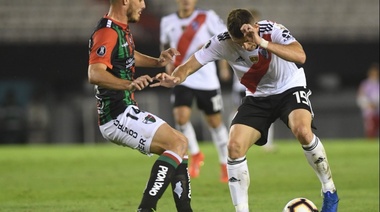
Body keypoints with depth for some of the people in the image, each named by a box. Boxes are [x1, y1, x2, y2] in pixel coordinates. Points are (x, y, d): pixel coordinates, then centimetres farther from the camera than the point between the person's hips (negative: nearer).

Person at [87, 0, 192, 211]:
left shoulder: (122, 29, 15)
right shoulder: (107, 32, -17)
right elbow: (95, 74, -32)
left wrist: (157, 62, 20)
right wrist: (129, 84, -46)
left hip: (125, 112, 10)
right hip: (117, 116, -10)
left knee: (180, 143, 15)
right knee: (178, 143, -17)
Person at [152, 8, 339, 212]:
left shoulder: (273, 30, -26)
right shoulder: (221, 43, -19)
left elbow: (300, 56, -42)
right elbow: (189, 66, -18)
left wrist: (262, 43, -49)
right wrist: (174, 79, -41)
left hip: (289, 89, -3)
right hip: (257, 97, 3)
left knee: (302, 130, -31)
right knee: (234, 147, -16)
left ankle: (329, 192, -10)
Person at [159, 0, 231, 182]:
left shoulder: (207, 18, -6)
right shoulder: (168, 22, 3)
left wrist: (223, 66, -6)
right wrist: (168, 63, 5)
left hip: (207, 80, -2)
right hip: (182, 79, 2)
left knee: (215, 121, 8)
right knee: (181, 116, -18)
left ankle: (225, 165, 25)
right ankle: (195, 155, 6)